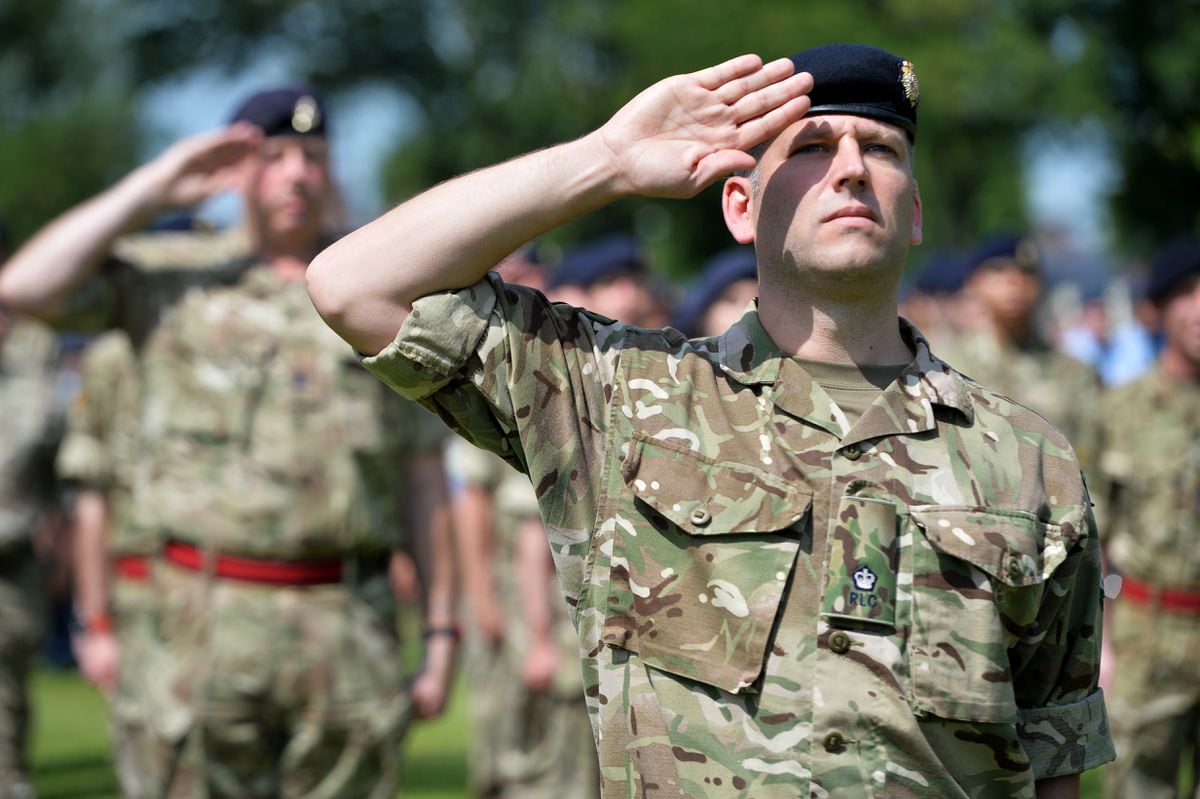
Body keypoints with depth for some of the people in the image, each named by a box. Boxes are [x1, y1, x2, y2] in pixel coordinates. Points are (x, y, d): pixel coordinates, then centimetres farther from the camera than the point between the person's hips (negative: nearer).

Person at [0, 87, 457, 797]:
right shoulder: (171, 277, 9)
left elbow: (425, 483, 11)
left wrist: (443, 633, 4)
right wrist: (152, 189, -3)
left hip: (351, 629, 1)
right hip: (215, 623, -1)